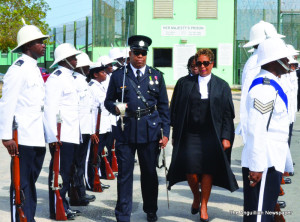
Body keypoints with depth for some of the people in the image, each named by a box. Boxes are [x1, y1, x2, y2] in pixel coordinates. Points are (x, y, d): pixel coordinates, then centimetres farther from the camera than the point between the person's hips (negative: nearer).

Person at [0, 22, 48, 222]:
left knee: (30, 181, 15)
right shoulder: (19, 68, -10)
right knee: (21, 183, -4)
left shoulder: (34, 68, 17)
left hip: (38, 138, 9)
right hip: (23, 138, -9)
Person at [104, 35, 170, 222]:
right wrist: (115, 108, -11)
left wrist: (165, 132, 4)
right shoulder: (118, 76, 8)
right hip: (126, 130, -1)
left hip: (150, 130, 1)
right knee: (124, 174, 0)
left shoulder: (156, 76, 10)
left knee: (150, 173, 9)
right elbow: (108, 101, 13)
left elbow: (163, 106, 11)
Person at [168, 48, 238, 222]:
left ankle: (204, 205, 15)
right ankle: (196, 196, 20)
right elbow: (176, 110, 8)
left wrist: (226, 137, -4)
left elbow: (228, 114, 5)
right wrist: (176, 134, 2)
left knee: (208, 169, 0)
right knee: (190, 169, -9)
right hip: (190, 134, 0)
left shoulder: (222, 86, 7)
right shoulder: (184, 84, 7)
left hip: (212, 136, 0)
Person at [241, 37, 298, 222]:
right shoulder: (264, 88, -17)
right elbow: (257, 129, -22)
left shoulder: (271, 85, 17)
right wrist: (257, 166, -24)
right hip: (263, 165, -10)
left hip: (271, 163, 10)